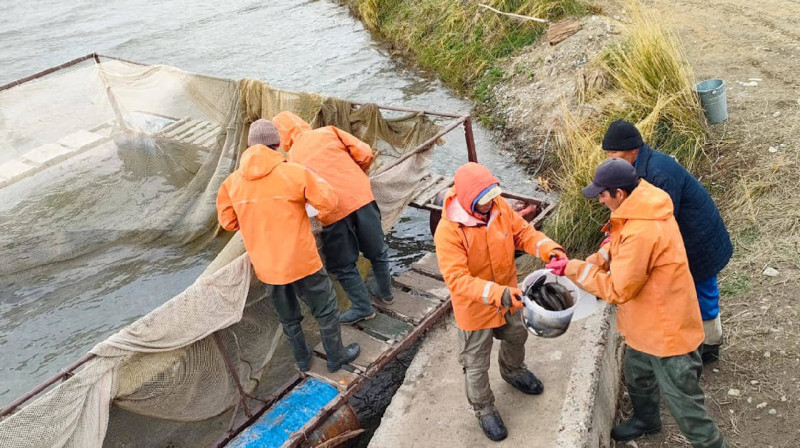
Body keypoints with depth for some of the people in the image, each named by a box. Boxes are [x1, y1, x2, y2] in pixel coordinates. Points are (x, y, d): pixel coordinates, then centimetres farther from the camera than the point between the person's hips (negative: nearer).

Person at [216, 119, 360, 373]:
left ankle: (302, 359, 41)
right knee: (325, 308, 17)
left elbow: (228, 221, 7)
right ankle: (336, 356, 31)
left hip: (266, 265, 5)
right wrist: (316, 180, 7)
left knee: (287, 315, 25)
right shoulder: (294, 172, -16)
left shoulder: (233, 182, -3)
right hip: (301, 260, -4)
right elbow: (328, 202, -10)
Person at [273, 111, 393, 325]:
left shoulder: (292, 156, 7)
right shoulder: (329, 132, 9)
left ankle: (363, 307, 26)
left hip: (332, 212, -2)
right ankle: (385, 291, 41)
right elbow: (364, 153, 2)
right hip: (361, 198, 3)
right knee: (377, 250, 23)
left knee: (343, 265, 17)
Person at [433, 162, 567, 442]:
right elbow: (457, 279, -35)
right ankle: (484, 410, 42)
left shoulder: (499, 207, -15)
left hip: (507, 296, 6)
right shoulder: (448, 230, -33)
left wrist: (550, 249, -25)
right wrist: (497, 293, -46)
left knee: (516, 338, 32)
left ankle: (513, 371, 65)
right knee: (476, 363, 14)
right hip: (475, 307, -6)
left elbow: (523, 232, -6)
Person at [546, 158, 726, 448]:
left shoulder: (641, 231, -35)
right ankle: (646, 420, 56)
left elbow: (618, 289, -28)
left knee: (684, 404, 7)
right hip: (647, 324, 10)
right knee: (637, 377, 31)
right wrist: (589, 263, -6)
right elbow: (618, 248, 9)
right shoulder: (643, 206, -4)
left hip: (667, 331, -10)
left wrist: (573, 269, -20)